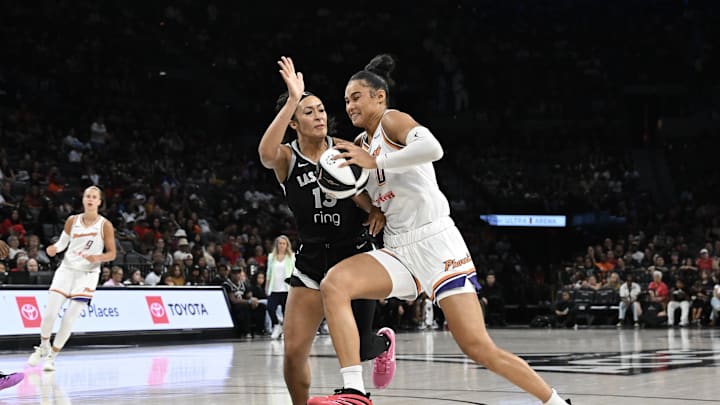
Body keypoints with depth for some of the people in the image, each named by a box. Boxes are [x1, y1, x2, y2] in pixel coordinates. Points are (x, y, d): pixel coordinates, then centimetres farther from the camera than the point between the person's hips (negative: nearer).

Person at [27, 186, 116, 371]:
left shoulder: (105, 225, -6)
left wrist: (98, 258, -23)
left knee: (69, 319, -5)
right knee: (50, 313, -8)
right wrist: (54, 248, -11)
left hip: (87, 274, -2)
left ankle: (52, 356, 13)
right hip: (67, 269, 2)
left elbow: (112, 253, -3)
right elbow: (63, 242, 11)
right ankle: (43, 347, 20)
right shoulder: (72, 220, 2)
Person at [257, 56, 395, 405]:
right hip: (311, 259, 0)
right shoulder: (287, 158, -5)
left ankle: (384, 342, 43)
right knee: (293, 352, -10)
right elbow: (266, 154, -30)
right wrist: (292, 99, -33)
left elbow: (368, 199, 4)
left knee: (358, 348, 6)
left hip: (354, 255, 0)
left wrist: (376, 208, -20)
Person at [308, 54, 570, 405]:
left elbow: (432, 148, -25)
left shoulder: (392, 120, -2)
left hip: (435, 241, -7)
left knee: (479, 347, -11)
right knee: (333, 284, -20)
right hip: (398, 250, 7)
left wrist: (375, 162, -18)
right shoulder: (362, 143, 21)